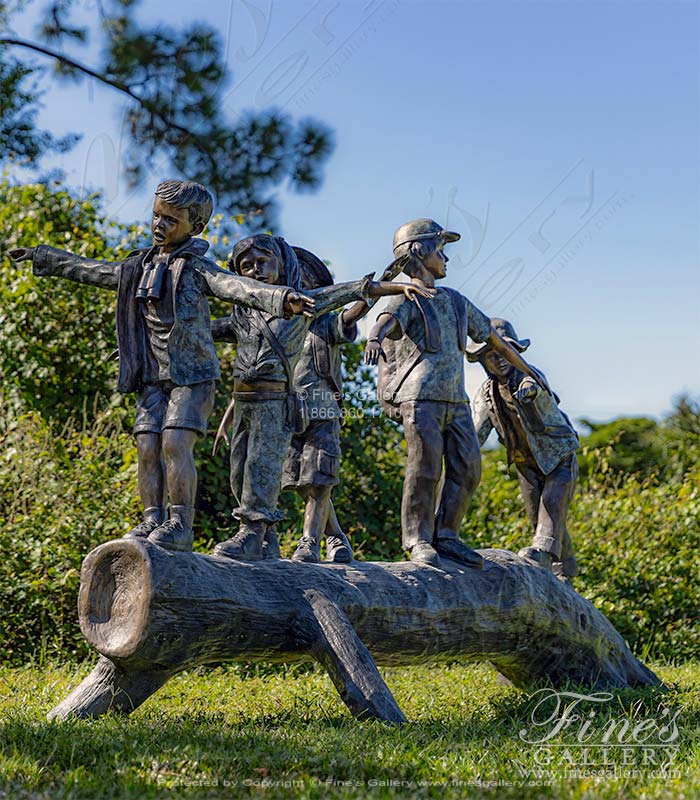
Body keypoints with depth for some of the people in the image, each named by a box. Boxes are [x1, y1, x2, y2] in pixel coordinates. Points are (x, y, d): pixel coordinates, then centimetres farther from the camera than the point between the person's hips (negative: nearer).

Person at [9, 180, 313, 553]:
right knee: (147, 448, -1)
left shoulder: (197, 267, -6)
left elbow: (236, 286, -24)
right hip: (154, 378, 6)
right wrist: (42, 256, 34)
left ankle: (181, 525, -13)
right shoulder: (139, 266, 13)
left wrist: (281, 298, -43)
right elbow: (88, 270, 26)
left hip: (193, 374, -6)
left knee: (175, 444, -17)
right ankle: (152, 520, 6)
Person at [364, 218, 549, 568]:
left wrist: (527, 368, 38)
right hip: (419, 397, -7)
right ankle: (418, 540, -2)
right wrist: (375, 339, -49)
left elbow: (493, 337, 31)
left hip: (455, 399, 7)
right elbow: (387, 320, -25)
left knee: (467, 470, 1)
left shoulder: (455, 301, 22)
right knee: (425, 469, -11)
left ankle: (445, 537, 10)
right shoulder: (405, 299, -1)